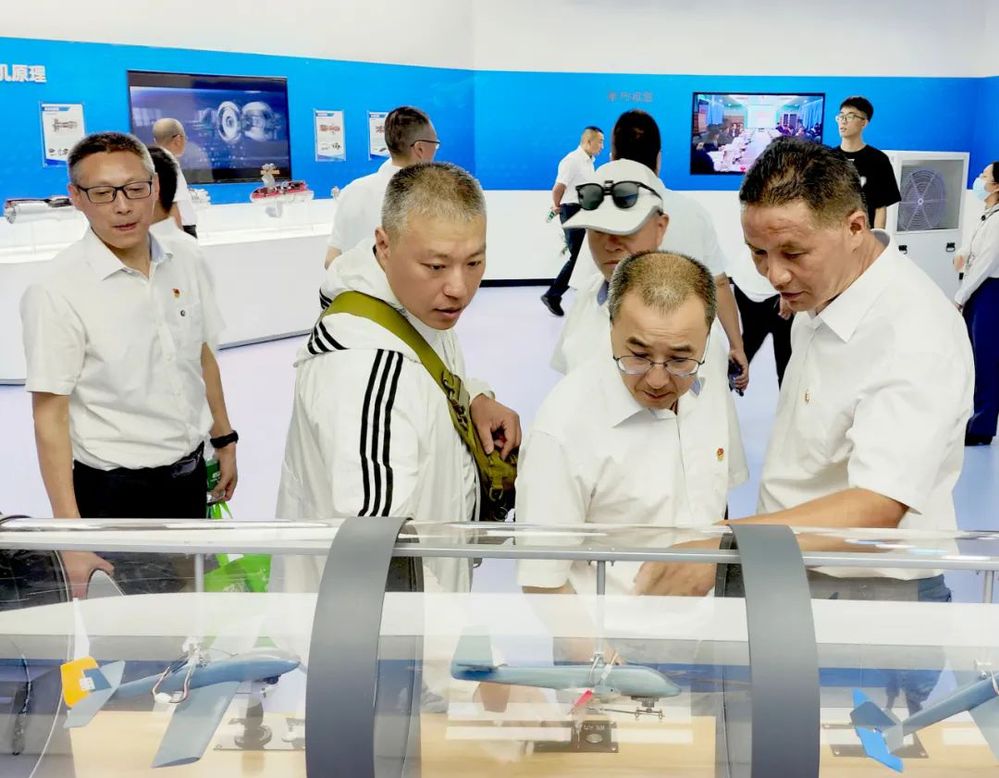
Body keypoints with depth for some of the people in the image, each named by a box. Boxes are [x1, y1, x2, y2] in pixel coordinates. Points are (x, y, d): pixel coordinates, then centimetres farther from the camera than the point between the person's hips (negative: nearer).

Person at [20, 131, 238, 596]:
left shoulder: (184, 264, -3)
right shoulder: (57, 290, -20)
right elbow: (49, 416, -18)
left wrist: (224, 441, 16)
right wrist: (72, 536, -20)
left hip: (189, 473, 5)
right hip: (114, 490, -5)